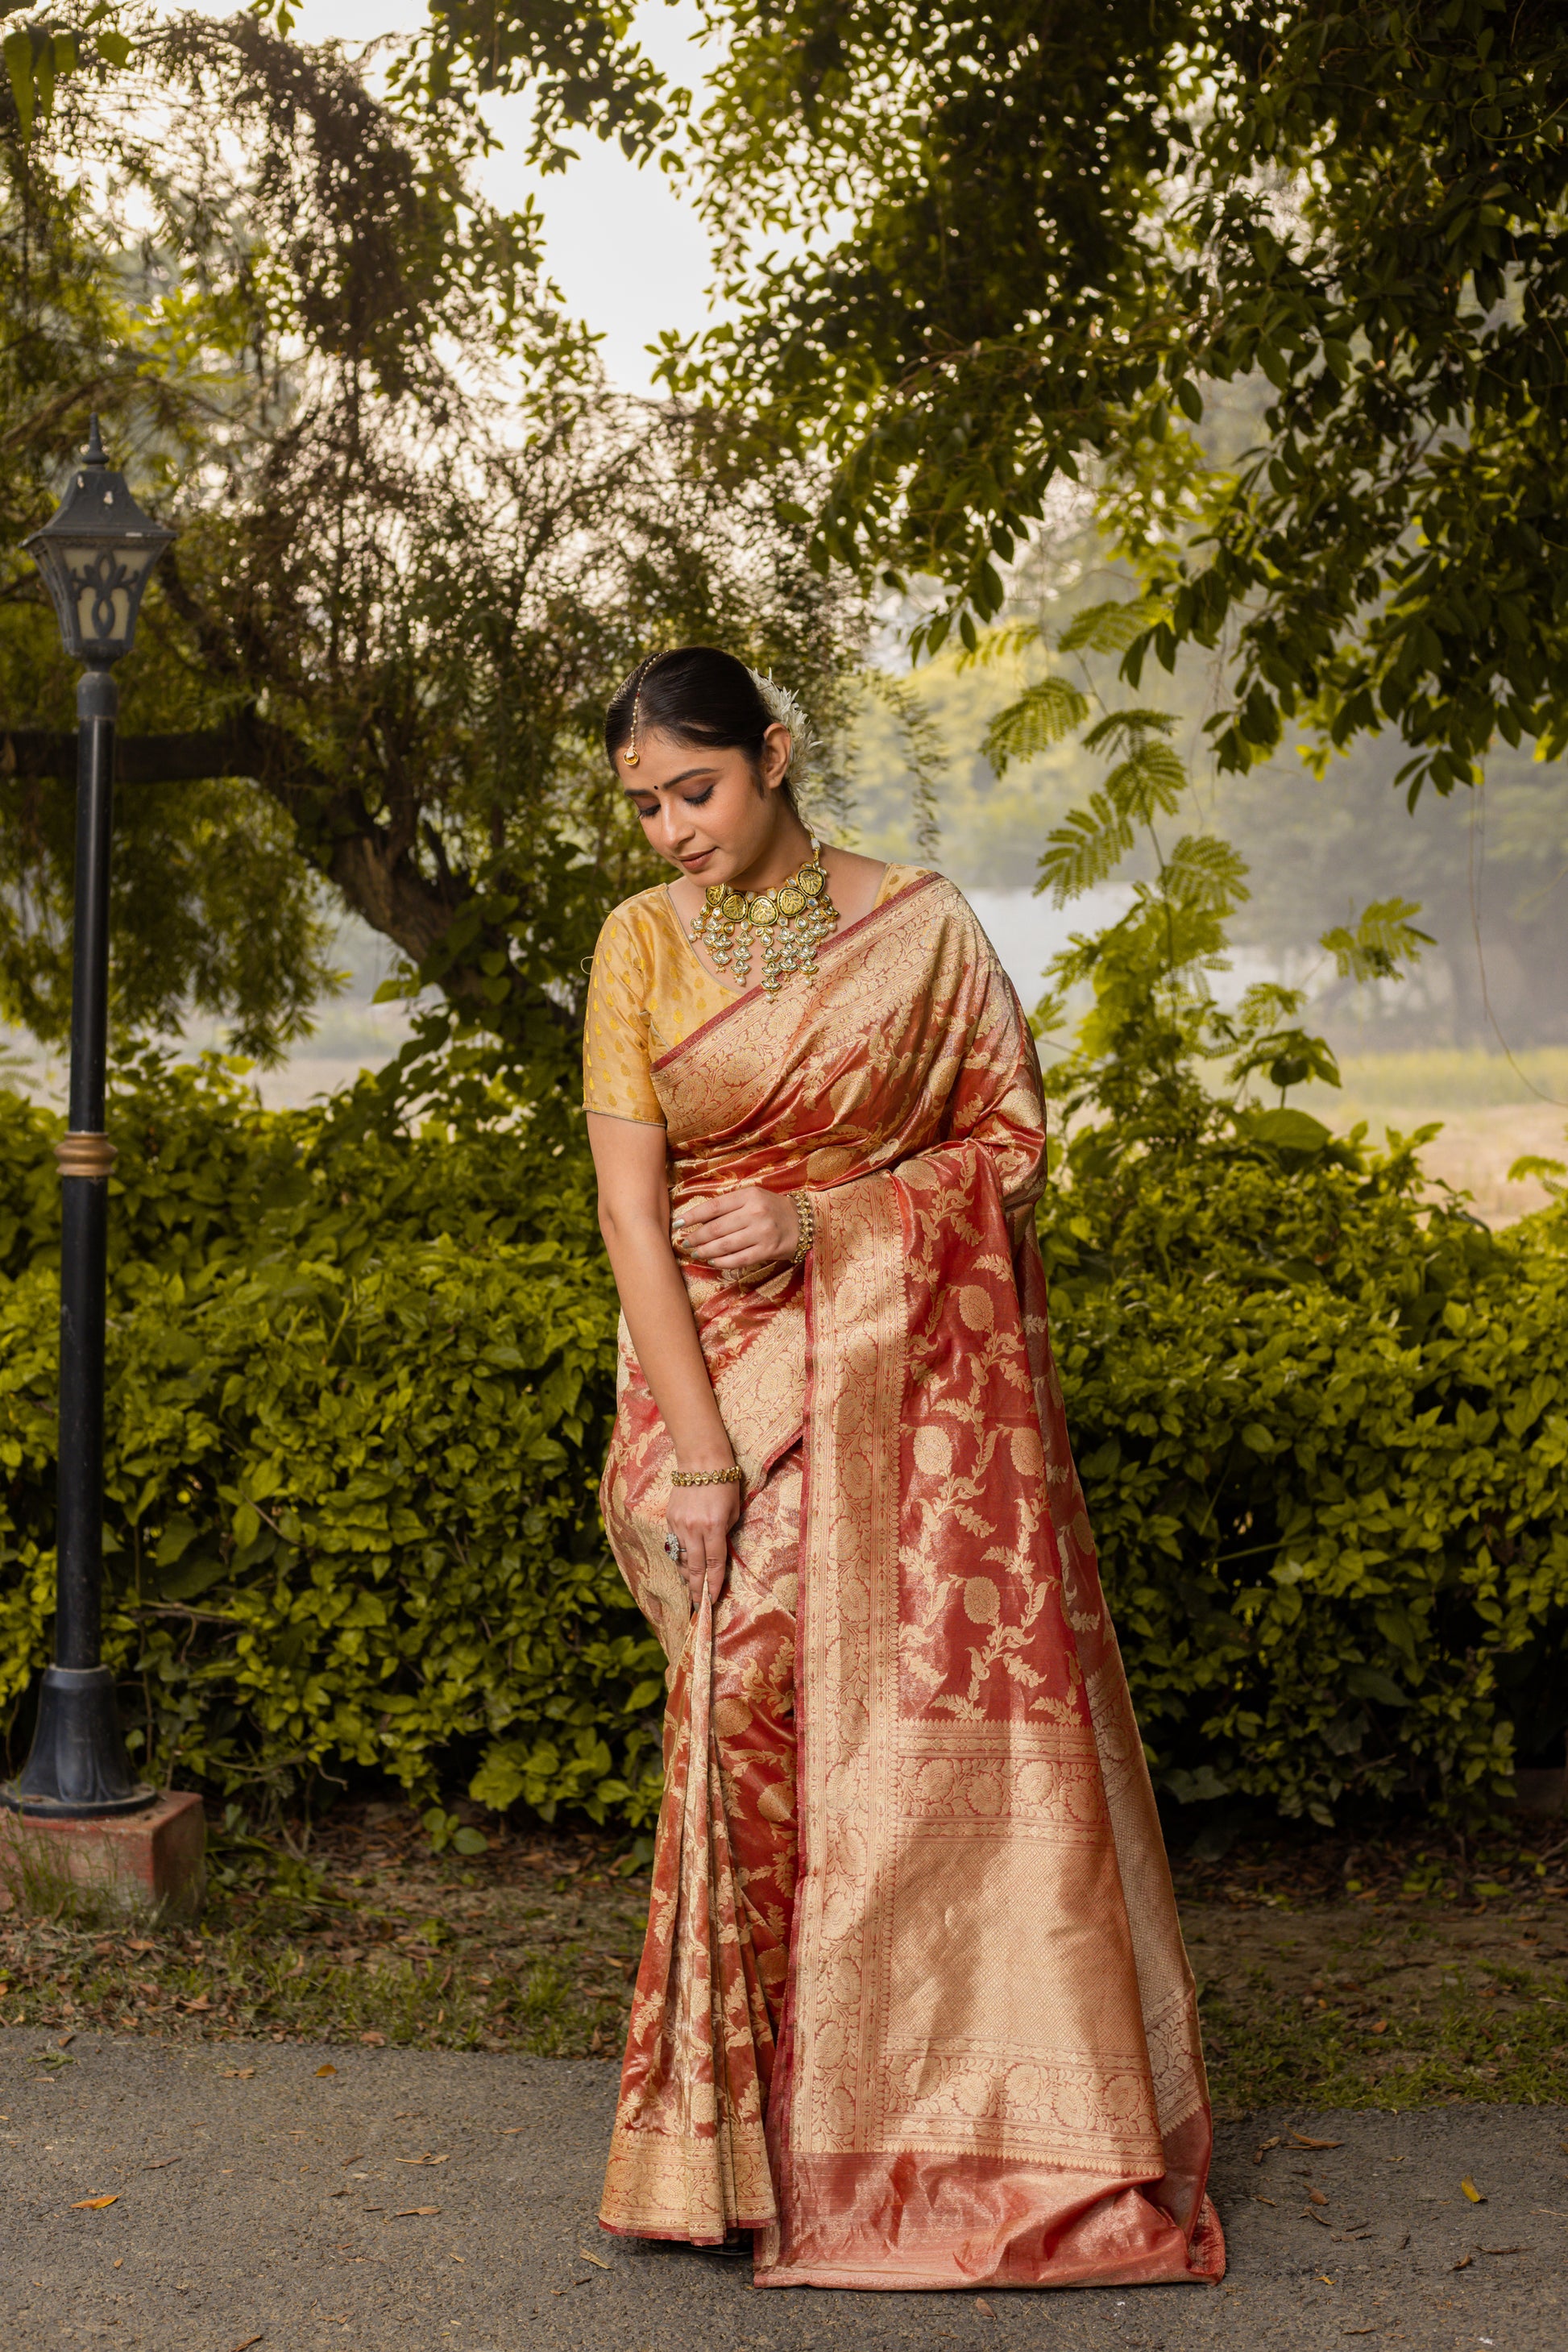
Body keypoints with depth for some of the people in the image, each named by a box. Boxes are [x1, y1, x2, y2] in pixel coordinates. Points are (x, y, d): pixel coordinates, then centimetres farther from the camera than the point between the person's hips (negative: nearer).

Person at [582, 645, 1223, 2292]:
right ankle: (774, 2142, 9)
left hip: (916, 1380, -1)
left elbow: (1012, 1149, 3)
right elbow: (630, 1206, -4)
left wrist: (822, 1222, -12)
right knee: (761, 1715, -3)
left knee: (958, 1712, -4)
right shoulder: (641, 945, 3)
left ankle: (1027, 2132, 9)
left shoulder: (923, 927, 1)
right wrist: (696, 1451, -13)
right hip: (727, 1374, 1)